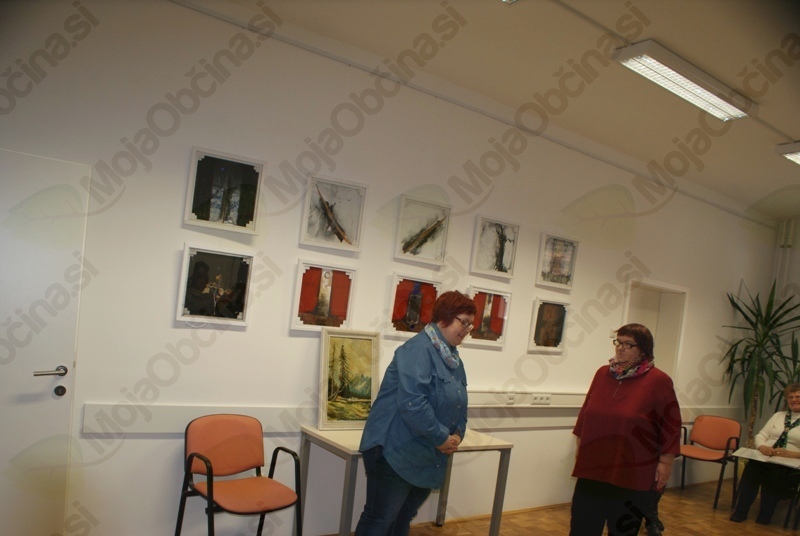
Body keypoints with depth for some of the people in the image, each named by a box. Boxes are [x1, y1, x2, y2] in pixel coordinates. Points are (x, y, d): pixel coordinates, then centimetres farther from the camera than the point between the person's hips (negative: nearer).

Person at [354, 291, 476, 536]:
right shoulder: (418, 349, -19)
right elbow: (412, 403, -29)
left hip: (428, 457, 9)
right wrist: (442, 438, -18)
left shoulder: (453, 357, 11)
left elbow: (460, 405, 18)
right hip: (397, 453, -9)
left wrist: (457, 435, -1)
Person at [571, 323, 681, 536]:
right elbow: (585, 413, 13)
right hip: (593, 468, 5)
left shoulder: (658, 381, -9)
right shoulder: (602, 373, 5)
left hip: (632, 475, -4)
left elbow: (670, 426, -7)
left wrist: (665, 462, -8)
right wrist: (580, 446, 15)